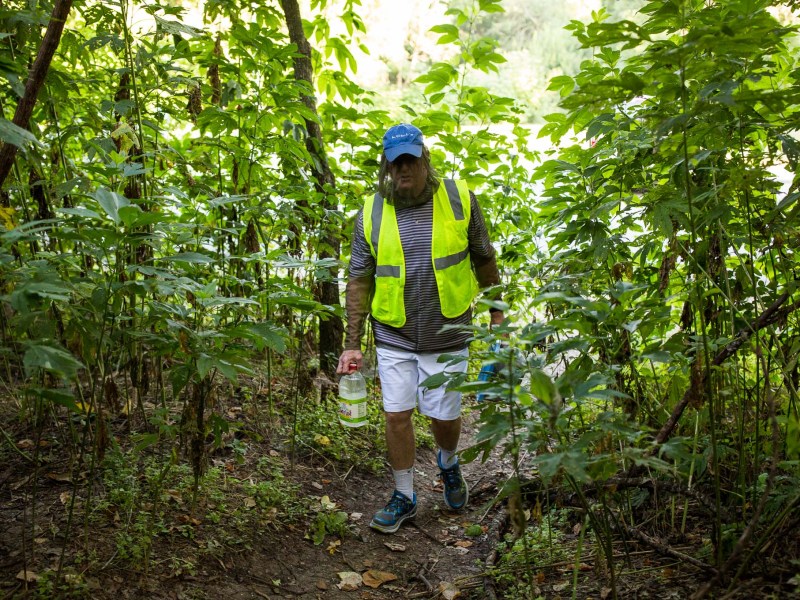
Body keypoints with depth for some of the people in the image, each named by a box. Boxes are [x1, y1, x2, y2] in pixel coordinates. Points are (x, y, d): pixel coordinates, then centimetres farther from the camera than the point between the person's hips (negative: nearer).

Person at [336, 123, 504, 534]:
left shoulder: (459, 199, -5)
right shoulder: (371, 213, -3)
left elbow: (484, 258, 6)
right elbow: (359, 280, 0)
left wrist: (497, 312, 10)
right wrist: (352, 343, -4)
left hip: (447, 334, -1)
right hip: (394, 335, 1)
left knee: (444, 415, 7)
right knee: (396, 415, 1)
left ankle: (448, 464, 42)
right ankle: (404, 496, 22)